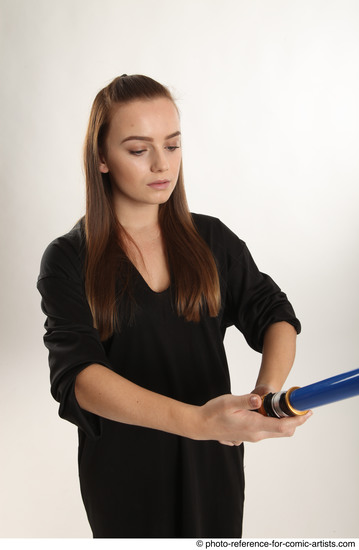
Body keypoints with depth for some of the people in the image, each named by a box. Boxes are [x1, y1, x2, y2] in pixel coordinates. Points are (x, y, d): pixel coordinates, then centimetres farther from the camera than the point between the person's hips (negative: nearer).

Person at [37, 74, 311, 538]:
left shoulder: (212, 239, -1)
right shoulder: (68, 260, -12)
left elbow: (274, 314, -4)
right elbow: (76, 375, -23)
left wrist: (269, 388, -27)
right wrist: (196, 420, -38)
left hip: (213, 462, 3)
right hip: (124, 470, -2)